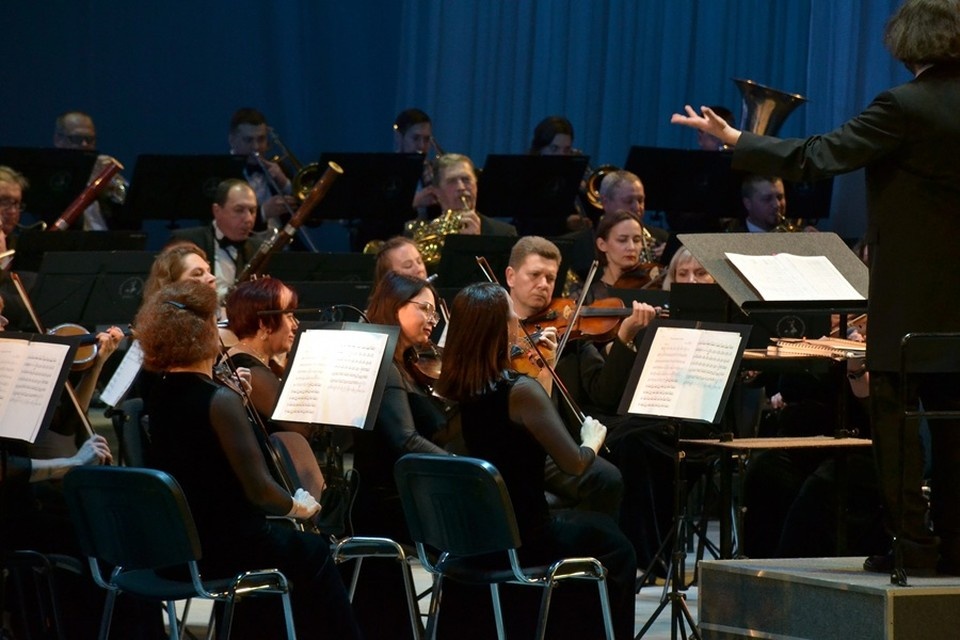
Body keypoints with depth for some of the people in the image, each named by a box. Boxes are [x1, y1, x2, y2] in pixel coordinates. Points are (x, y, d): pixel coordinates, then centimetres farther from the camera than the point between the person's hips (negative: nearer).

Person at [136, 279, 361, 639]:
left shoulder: (156, 400, 2)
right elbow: (259, 490, -22)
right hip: (225, 549, -7)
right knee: (314, 553, 21)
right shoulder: (219, 401, -21)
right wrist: (296, 507, -2)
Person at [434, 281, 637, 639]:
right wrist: (592, 440, 2)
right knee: (614, 546, 21)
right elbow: (574, 464, -19)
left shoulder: (450, 390, -3)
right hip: (522, 540, -7)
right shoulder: (520, 391, -22)